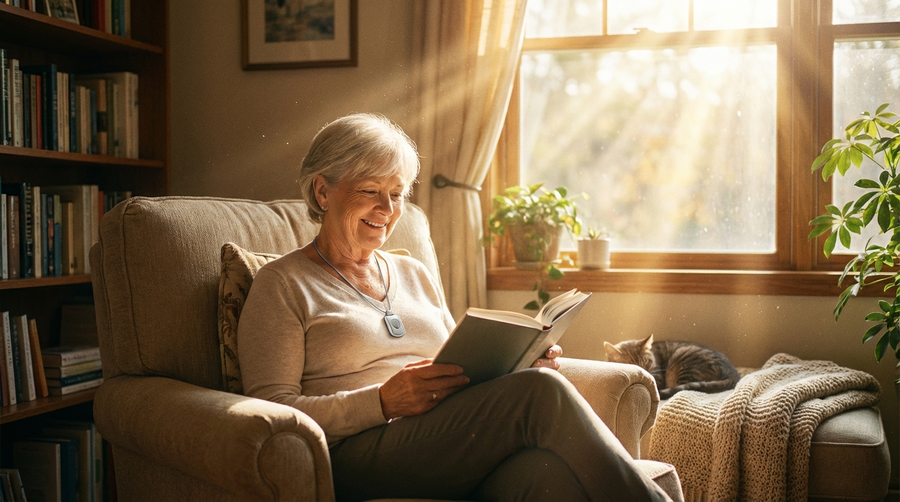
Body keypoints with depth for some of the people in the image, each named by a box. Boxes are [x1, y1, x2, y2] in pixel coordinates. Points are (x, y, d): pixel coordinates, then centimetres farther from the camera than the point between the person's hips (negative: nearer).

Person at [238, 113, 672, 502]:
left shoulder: (415, 275, 26)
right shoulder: (282, 285, 6)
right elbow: (272, 411, -4)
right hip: (358, 459, -5)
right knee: (541, 393, -27)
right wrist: (384, 402, -18)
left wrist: (515, 364, 4)